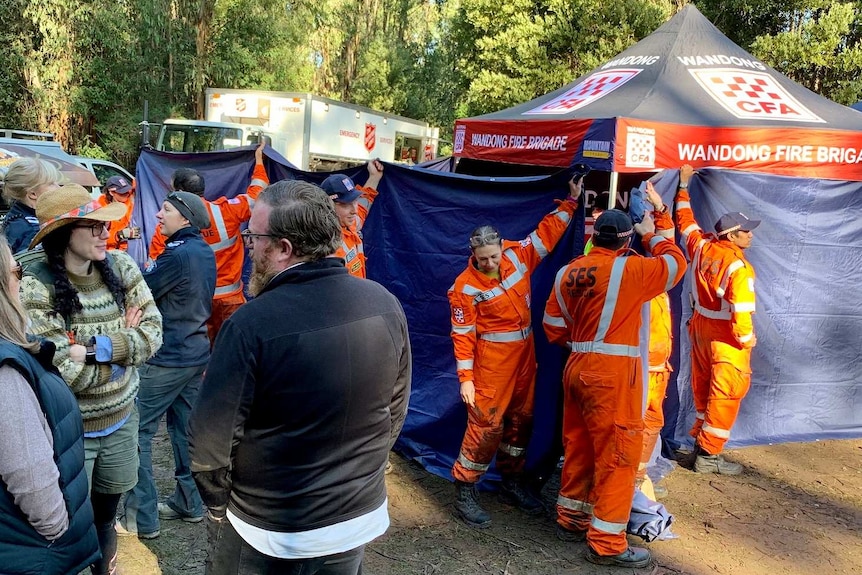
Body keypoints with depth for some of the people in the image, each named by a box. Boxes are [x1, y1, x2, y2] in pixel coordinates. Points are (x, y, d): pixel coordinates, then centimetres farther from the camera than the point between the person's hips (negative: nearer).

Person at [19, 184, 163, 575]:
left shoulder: (121, 266, -5)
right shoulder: (35, 287, -19)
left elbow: (153, 331, -10)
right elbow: (63, 372, -22)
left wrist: (99, 348, -23)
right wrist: (124, 341, -13)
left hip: (122, 418, 5)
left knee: (110, 502, 24)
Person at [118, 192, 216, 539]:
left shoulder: (178, 254, -17)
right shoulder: (205, 253, 9)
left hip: (166, 358, -9)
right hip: (196, 353, 9)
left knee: (137, 432, 1)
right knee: (185, 429, 15)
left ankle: (141, 518, 6)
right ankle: (189, 503, 24)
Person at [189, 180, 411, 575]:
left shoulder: (251, 324, -26)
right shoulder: (386, 305, -11)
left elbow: (212, 437, -19)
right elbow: (395, 411, 1)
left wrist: (218, 505, 0)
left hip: (267, 534, -4)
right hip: (361, 518, 4)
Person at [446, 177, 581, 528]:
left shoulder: (518, 255, -3)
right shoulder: (466, 287, -16)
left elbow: (548, 232, 10)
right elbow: (462, 335, -14)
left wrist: (571, 201, 10)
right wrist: (465, 378, -15)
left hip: (525, 355, 7)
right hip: (492, 362, -6)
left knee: (522, 419, 15)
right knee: (486, 424, -5)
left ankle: (511, 483, 31)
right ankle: (465, 492, 9)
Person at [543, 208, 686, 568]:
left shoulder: (568, 273, 6)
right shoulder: (629, 269, -12)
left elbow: (553, 325, 10)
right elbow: (675, 264, 4)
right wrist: (652, 236, 19)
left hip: (577, 368, 7)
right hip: (612, 374, -7)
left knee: (578, 446, 18)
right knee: (617, 454, 2)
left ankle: (570, 520, 32)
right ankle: (606, 544, 10)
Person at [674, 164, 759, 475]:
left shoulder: (702, 247, -3)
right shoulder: (738, 265, -22)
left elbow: (685, 221, 15)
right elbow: (741, 307, -26)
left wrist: (684, 185, 25)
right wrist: (746, 337, -11)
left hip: (700, 328, 8)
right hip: (726, 337, -8)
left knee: (703, 389, 19)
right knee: (725, 394, 2)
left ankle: (701, 442, 31)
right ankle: (709, 455, 8)